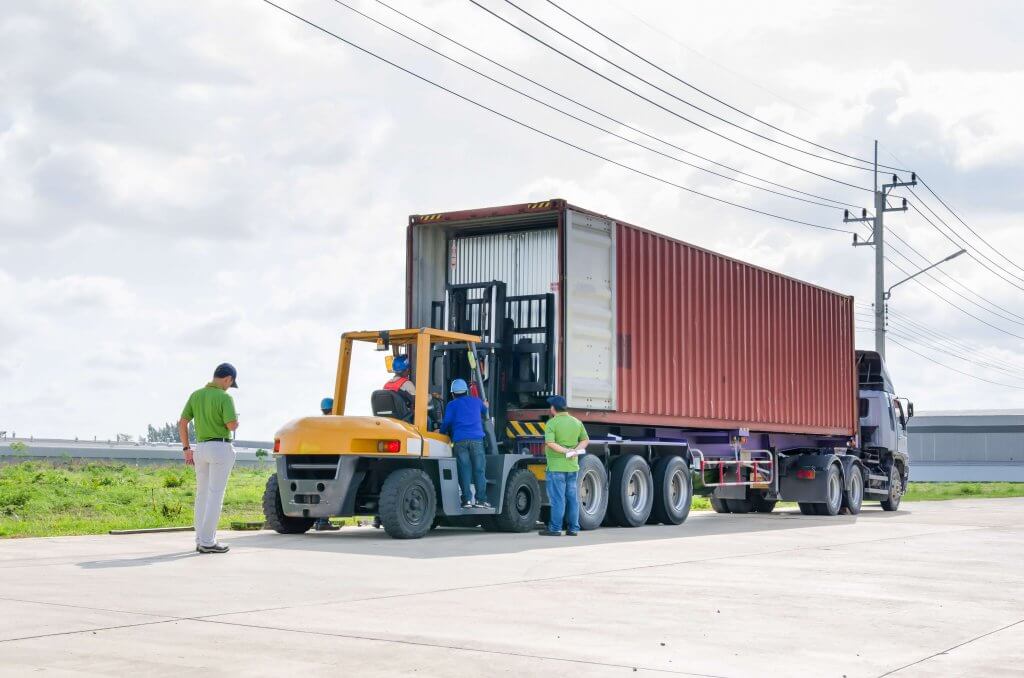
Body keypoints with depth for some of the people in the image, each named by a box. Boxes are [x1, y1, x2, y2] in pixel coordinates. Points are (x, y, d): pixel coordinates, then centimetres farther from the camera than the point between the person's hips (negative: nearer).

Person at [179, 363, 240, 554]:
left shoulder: (195, 395, 7)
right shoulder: (224, 397, -12)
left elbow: (182, 424, 7)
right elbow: (232, 425, -19)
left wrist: (186, 449, 14)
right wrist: (236, 421, 5)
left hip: (200, 448, 6)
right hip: (221, 448, -6)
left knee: (202, 494, 12)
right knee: (216, 495, -5)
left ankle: (201, 540, 13)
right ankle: (207, 541, -7)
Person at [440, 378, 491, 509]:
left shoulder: (451, 405, 13)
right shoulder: (476, 401, 21)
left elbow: (446, 423, 5)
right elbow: (485, 411, 40)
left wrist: (442, 434, 23)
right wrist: (485, 405, 63)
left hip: (459, 440, -1)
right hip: (476, 439, 1)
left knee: (464, 470, -1)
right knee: (479, 470, -1)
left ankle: (467, 499, -7)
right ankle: (481, 499, -6)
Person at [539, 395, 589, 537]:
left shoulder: (552, 423, -9)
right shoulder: (577, 422, 10)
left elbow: (550, 443, -20)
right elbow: (585, 440, 12)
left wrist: (565, 451, -16)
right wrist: (575, 450, -1)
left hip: (556, 466, -6)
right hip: (573, 466, 6)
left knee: (557, 498, -3)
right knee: (573, 497, 10)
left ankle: (555, 529, 0)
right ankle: (573, 528, 12)